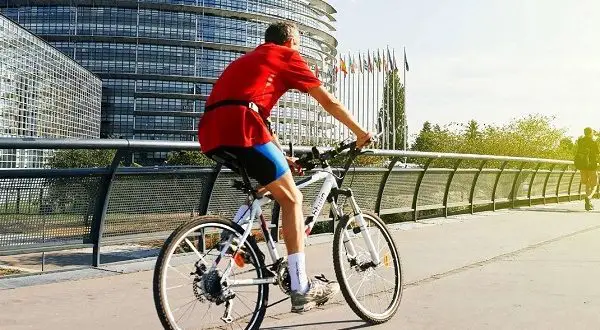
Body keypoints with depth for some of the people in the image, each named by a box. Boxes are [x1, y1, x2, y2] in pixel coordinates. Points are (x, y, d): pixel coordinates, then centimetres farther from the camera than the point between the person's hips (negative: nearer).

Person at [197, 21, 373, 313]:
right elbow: (328, 101, 15)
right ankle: (302, 289, 1)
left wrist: (282, 158, 42)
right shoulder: (287, 56, 15)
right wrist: (360, 133, 26)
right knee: (292, 199, 2)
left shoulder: (250, 60, 37)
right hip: (240, 127, -8)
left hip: (211, 134, 8)